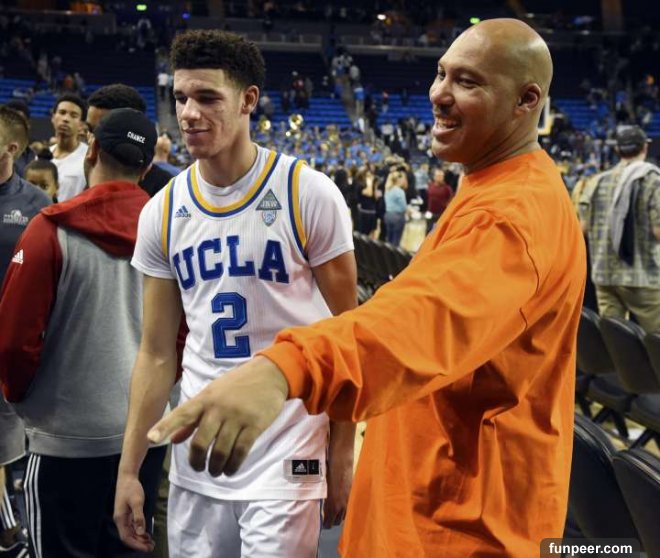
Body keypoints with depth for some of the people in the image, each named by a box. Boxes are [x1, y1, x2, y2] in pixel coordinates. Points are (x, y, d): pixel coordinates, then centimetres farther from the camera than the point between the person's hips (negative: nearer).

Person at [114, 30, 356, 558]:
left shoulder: (307, 193, -10)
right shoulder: (163, 212, 3)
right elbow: (157, 354, 7)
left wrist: (342, 455, -5)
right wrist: (129, 469, 6)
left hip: (286, 456, -4)